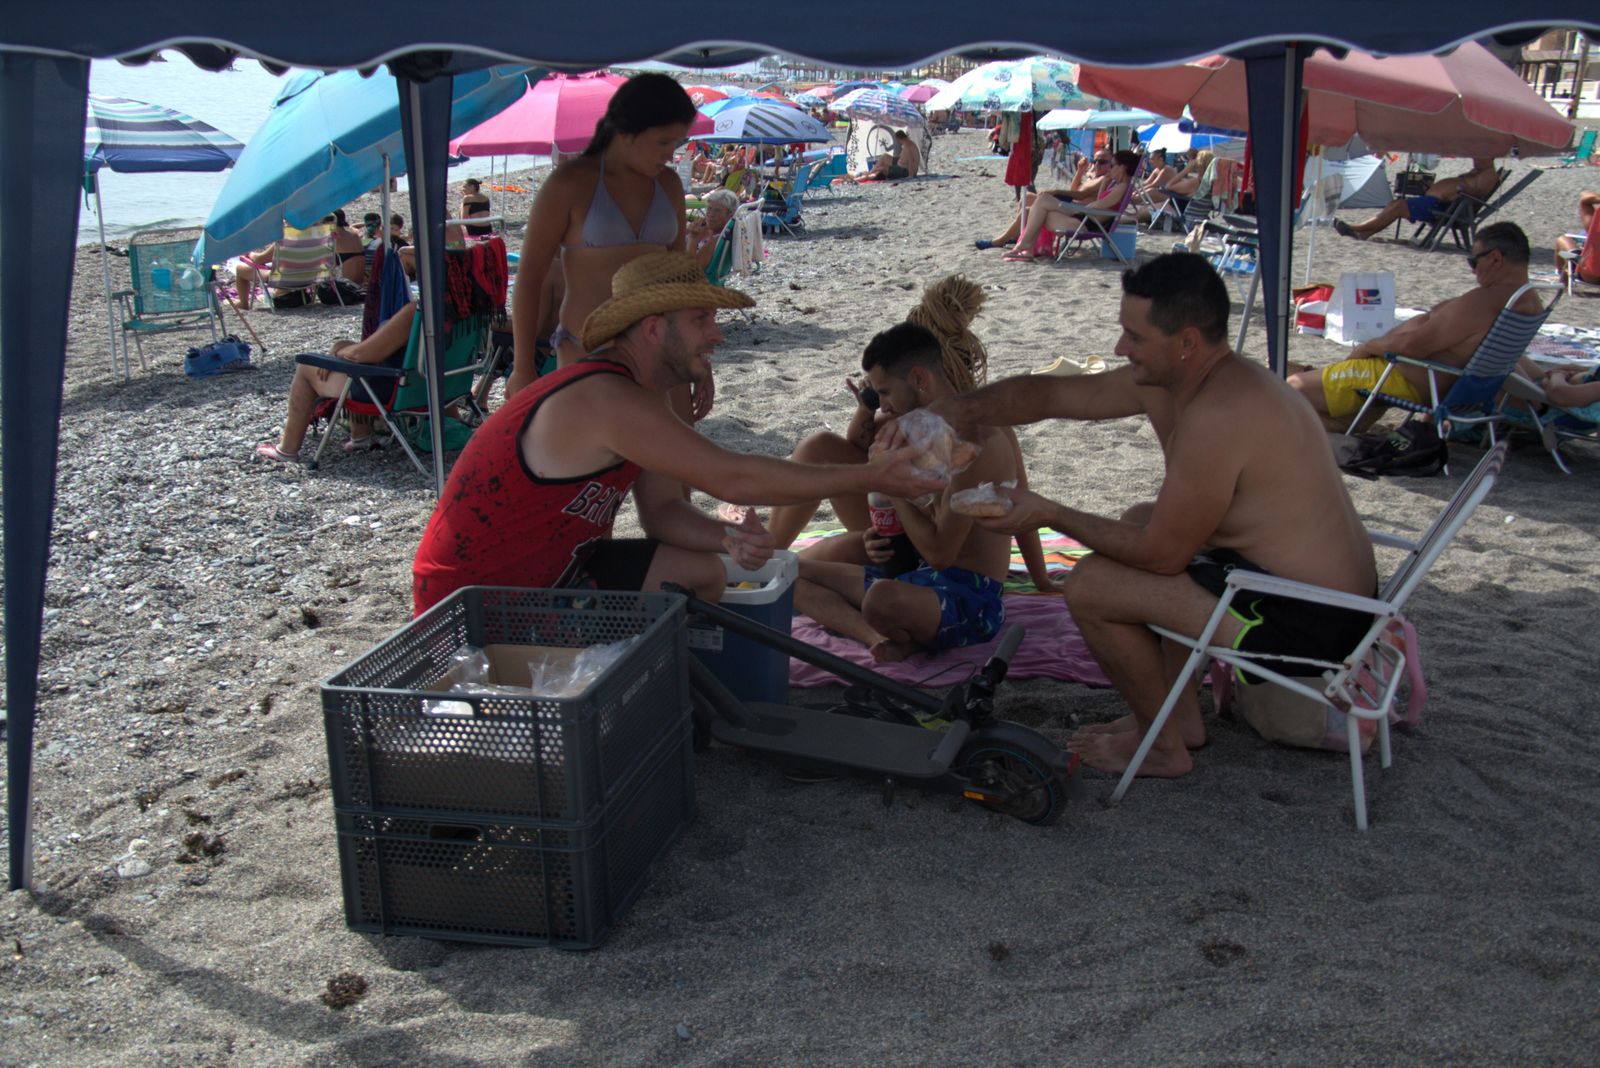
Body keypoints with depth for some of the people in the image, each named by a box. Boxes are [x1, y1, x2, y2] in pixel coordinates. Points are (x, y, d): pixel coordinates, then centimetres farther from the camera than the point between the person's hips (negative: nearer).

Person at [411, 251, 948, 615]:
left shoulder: (641, 395, 4)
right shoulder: (607, 400, -28)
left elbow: (662, 509, 5)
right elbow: (733, 478, -30)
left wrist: (728, 537, -17)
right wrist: (869, 478, -25)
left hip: (550, 566, 10)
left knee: (704, 572, 7)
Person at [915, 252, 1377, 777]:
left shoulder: (1217, 416, -27)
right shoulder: (1164, 381, 2)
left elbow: (1161, 555, -21)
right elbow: (1050, 393, 10)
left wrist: (1050, 514, -10)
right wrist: (954, 410, -2)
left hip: (1308, 623, -10)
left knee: (1091, 585, -11)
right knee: (1139, 521, 25)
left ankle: (1163, 746, 9)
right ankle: (1179, 714, 25)